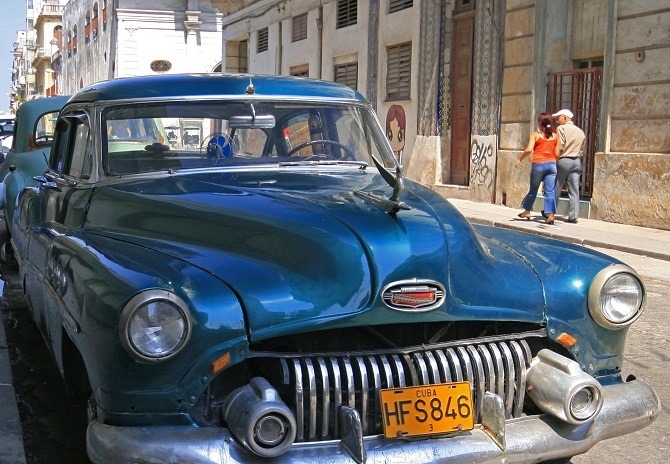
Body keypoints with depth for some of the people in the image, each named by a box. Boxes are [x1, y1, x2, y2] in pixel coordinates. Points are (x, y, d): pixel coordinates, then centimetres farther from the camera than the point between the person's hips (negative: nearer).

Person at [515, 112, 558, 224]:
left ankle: (526, 211, 27)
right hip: (552, 164, 2)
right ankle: (550, 214, -9)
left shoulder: (535, 135, -1)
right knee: (550, 192, -1)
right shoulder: (555, 135, 9)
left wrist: (520, 159, 1)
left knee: (533, 190, 12)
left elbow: (529, 149, -12)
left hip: (539, 164, -2)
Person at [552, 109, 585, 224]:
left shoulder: (562, 128, -3)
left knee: (556, 188, 5)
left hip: (564, 160, -5)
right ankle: (573, 216, -2)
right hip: (577, 161, 5)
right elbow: (582, 150, 14)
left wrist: (555, 161, -2)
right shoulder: (580, 131, 16)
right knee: (574, 190, 2)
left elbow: (558, 149, -10)